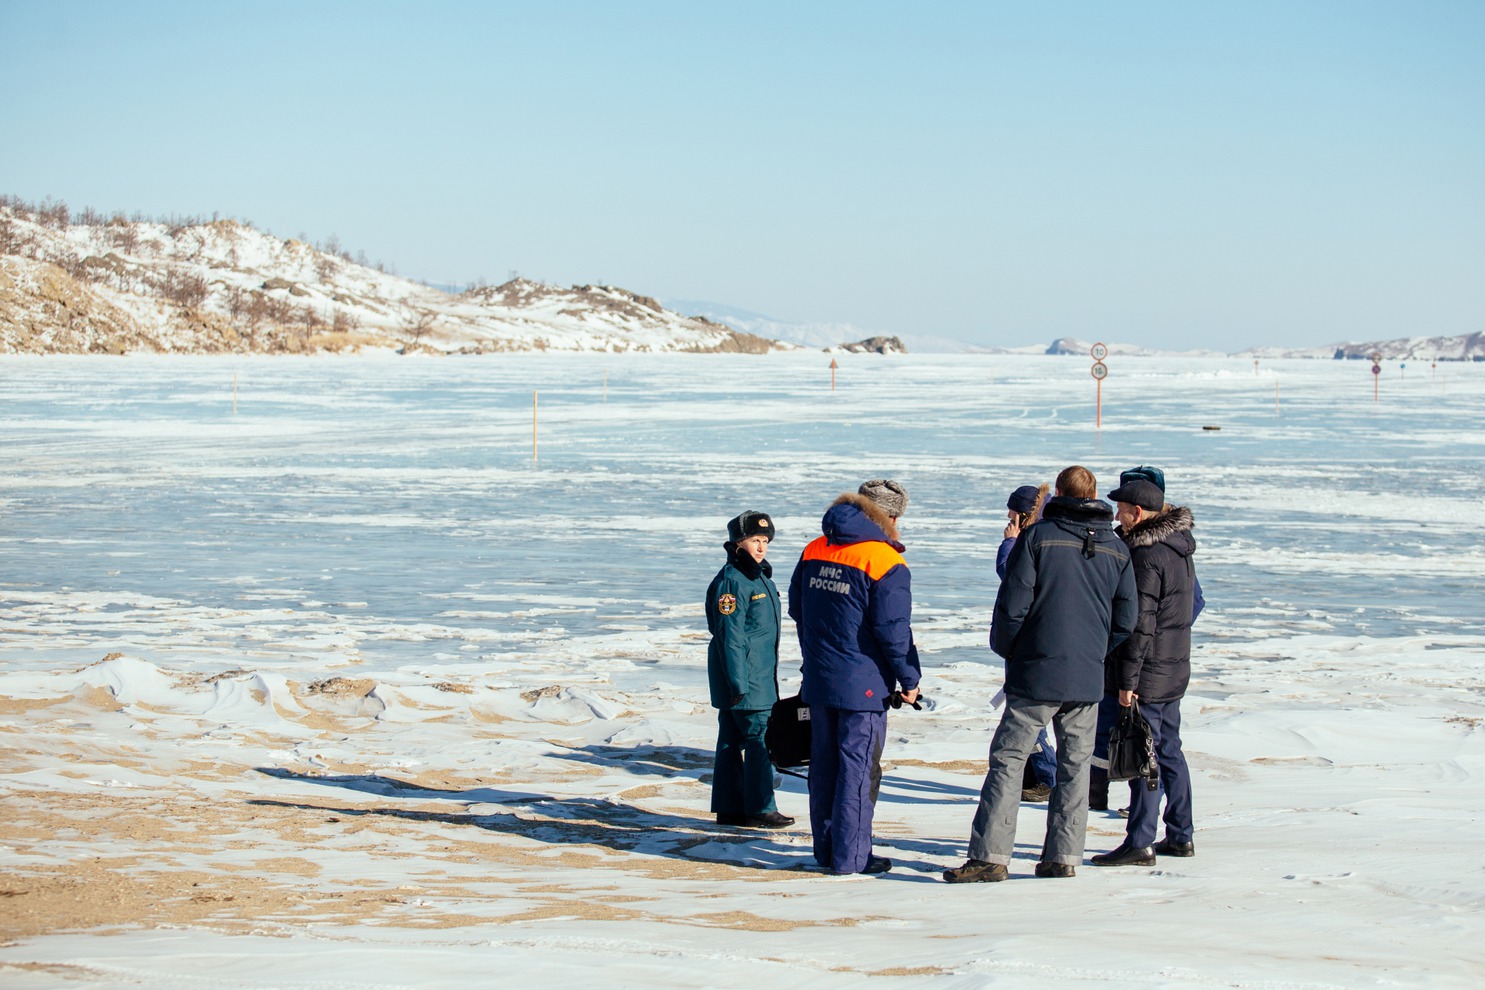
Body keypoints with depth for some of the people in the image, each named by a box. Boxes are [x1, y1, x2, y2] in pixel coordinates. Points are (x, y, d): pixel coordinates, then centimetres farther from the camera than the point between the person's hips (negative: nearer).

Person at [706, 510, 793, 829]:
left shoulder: (760, 577, 15)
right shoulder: (732, 581, -15)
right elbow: (729, 636, -19)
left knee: (732, 741, 11)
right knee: (759, 740, -7)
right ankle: (760, 810, -2)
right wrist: (738, 684, -21)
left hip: (760, 677, 9)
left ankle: (729, 808, 15)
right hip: (741, 678, -9)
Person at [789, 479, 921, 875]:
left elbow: (797, 610, 15)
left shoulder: (813, 551, 7)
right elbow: (893, 630, -16)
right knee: (859, 767, 0)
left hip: (818, 679, 7)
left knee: (824, 763, 14)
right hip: (863, 685, -7)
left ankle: (826, 847, 22)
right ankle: (850, 855, 2)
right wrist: (910, 679, -5)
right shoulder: (885, 563, -14)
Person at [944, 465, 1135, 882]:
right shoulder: (1116, 548, 8)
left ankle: (990, 856, -7)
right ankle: (1063, 856, 11)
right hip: (1088, 680, 4)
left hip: (1037, 674, -4)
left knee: (1008, 759, -2)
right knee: (1074, 766, 11)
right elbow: (1125, 620, 9)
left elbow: (1012, 604, -8)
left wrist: (1006, 650, 8)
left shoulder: (1038, 536, -6)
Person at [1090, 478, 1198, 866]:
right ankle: (1180, 836, 23)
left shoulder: (1147, 555, -19)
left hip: (1148, 674, -10)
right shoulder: (1179, 549, 11)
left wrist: (1127, 680, -19)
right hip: (1175, 670, 10)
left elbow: (1140, 623, -21)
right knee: (1169, 752, 16)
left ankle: (1139, 844, -3)